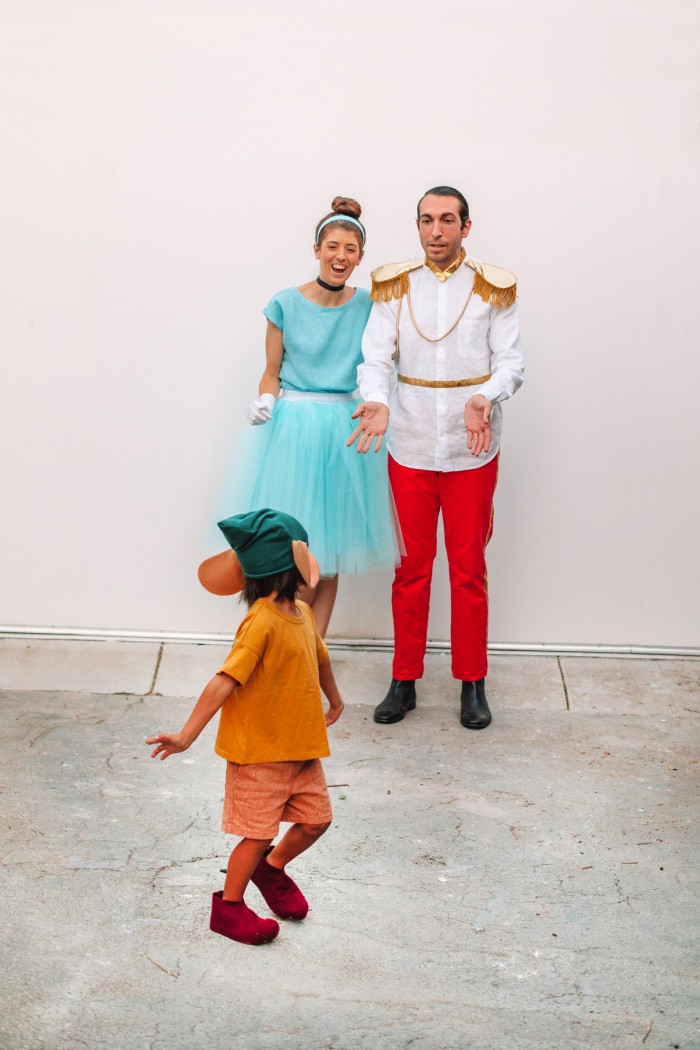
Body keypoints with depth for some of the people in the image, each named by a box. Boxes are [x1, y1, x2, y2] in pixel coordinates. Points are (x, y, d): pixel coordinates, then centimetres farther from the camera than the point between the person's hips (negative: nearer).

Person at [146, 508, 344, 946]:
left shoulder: (301, 612, 4)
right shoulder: (262, 622, -24)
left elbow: (319, 656, 24)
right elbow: (225, 680, -30)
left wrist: (334, 700, 40)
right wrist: (187, 735, -34)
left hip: (300, 745, 8)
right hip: (259, 750, -8)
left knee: (316, 818, 14)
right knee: (258, 832, 2)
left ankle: (272, 869, 40)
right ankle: (229, 907, 23)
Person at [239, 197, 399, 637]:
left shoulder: (367, 307, 3)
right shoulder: (285, 304, -2)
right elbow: (272, 373, 3)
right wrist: (265, 401, -15)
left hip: (344, 432, 2)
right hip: (292, 429, -2)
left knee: (331, 552, 6)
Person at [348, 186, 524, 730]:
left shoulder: (493, 288, 0)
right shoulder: (394, 285, 3)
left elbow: (511, 360, -5)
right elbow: (376, 357, -4)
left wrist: (485, 398, -26)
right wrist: (377, 401, -25)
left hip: (473, 447, -1)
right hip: (410, 446, 1)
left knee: (469, 569, 5)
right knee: (411, 568, 8)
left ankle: (473, 683, 19)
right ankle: (405, 681, 20)